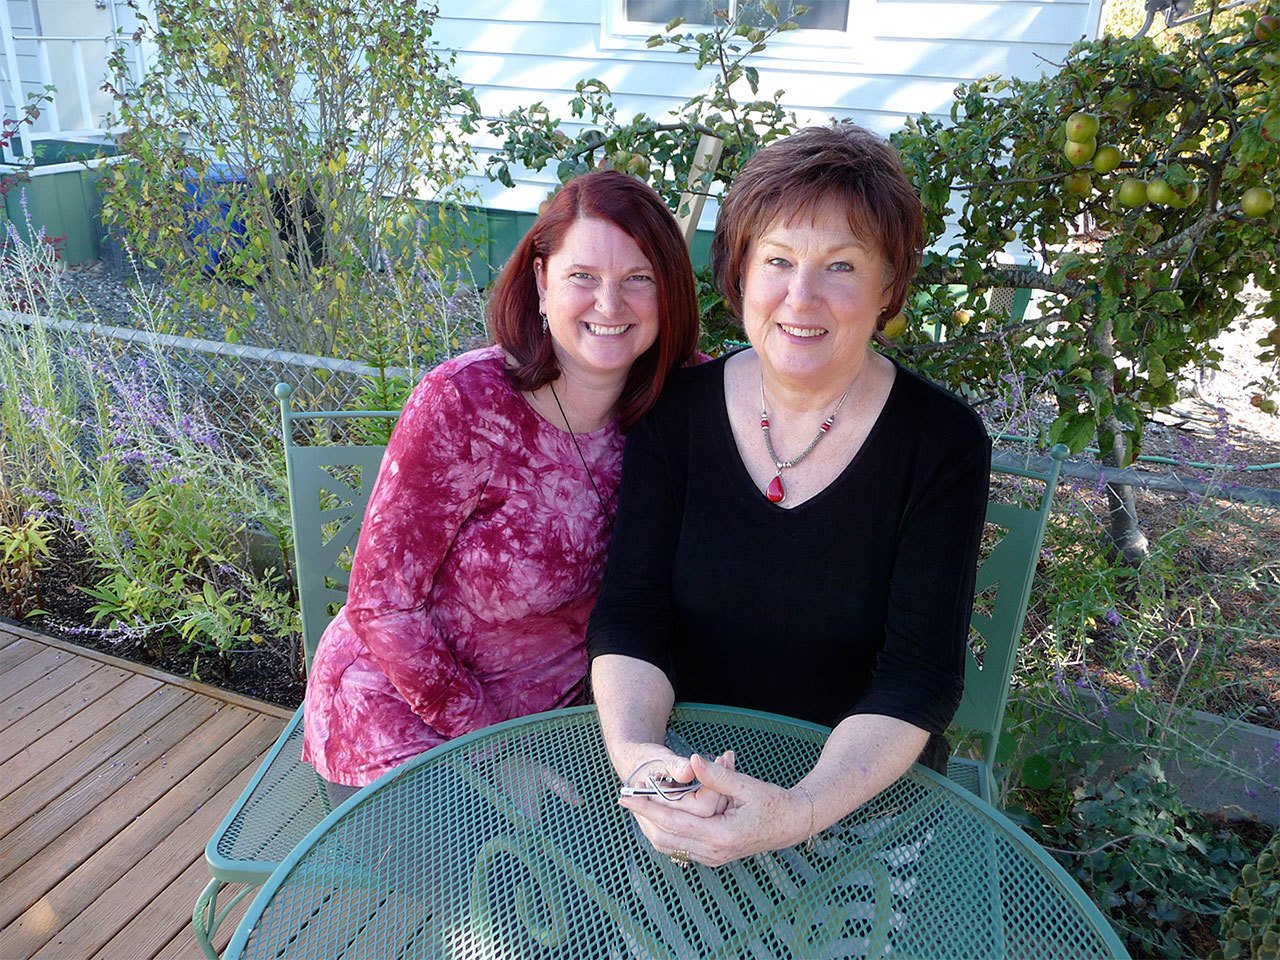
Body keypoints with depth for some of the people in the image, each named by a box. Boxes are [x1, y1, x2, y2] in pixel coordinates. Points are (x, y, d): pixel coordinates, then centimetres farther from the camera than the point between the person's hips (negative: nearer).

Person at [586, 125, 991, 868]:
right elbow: (627, 616, -7)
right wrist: (638, 756, -26)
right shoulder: (677, 411, -4)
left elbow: (919, 675, -14)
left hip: (862, 797, -1)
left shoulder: (944, 443, -10)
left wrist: (799, 813, -29)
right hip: (689, 771, 1)